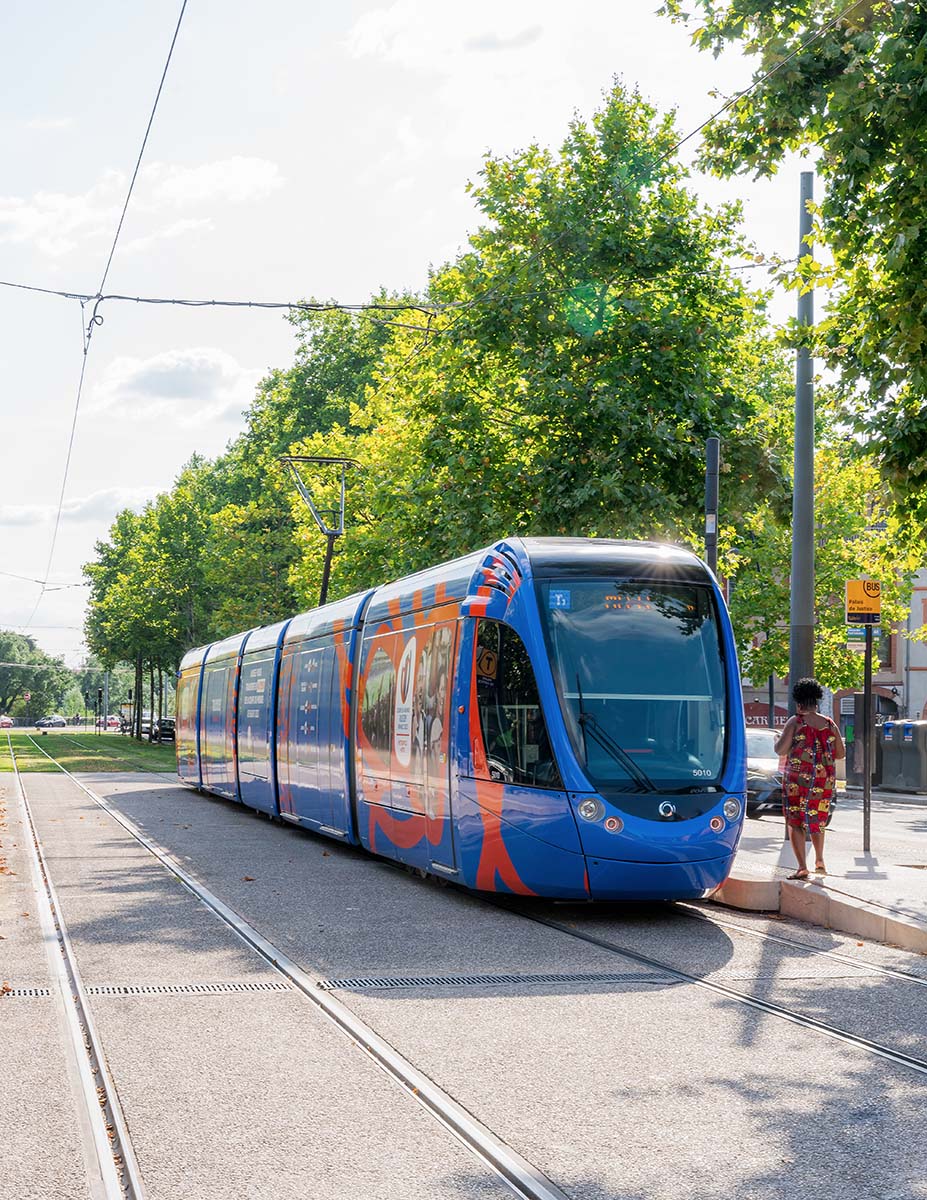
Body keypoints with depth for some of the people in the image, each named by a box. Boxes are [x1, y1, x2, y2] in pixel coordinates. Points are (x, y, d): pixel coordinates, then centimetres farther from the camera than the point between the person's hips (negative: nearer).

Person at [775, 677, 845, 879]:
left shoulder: (795, 722, -7)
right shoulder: (829, 724, 5)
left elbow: (781, 750, -11)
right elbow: (841, 753, 10)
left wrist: (777, 740, 10)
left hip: (797, 778, -4)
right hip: (824, 779, 5)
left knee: (795, 822, 2)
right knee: (817, 818, 23)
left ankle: (802, 867, -7)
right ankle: (819, 861, 32)